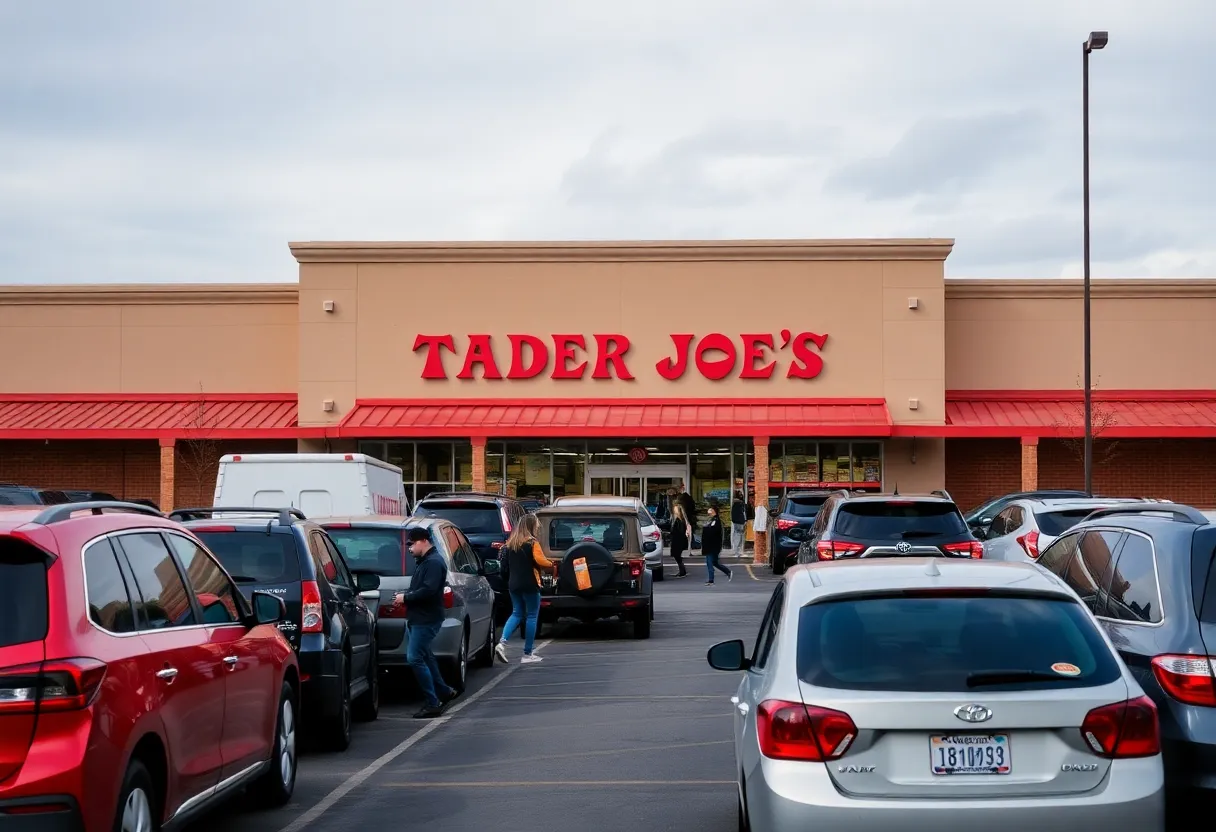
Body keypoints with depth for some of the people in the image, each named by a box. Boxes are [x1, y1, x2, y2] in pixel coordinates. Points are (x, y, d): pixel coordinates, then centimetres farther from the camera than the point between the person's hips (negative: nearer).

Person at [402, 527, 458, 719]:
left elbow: (428, 590, -25)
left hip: (426, 619, -11)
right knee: (425, 656, 18)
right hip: (420, 618, 11)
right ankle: (444, 692, 31)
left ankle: (433, 704, -9)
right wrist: (407, 596, 4)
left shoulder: (434, 562, -16)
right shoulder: (423, 561, 17)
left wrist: (406, 597, -16)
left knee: (415, 658, -12)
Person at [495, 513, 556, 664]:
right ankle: (528, 654, 5)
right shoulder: (532, 543, -11)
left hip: (514, 584, 6)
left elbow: (505, 564, 12)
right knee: (532, 616, 3)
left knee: (517, 614, 15)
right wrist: (552, 565, -3)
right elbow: (540, 561, -20)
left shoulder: (510, 543, 9)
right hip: (530, 585, -6)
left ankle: (502, 643, -8)